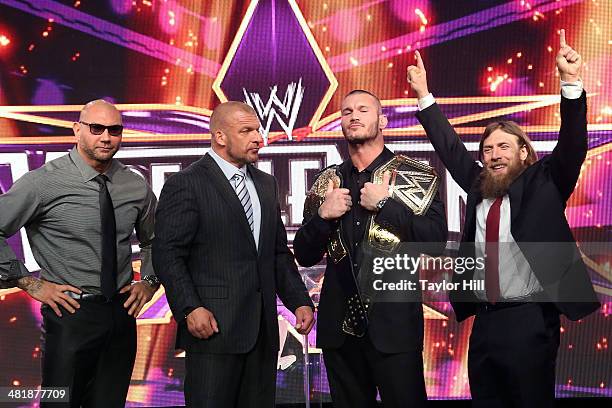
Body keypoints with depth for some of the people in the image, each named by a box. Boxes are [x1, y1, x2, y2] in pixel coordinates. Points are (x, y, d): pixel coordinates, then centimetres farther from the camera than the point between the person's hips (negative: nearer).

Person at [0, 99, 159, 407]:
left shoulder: (137, 187, 4)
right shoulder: (43, 182, -10)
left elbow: (154, 240, 21)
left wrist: (148, 282, 7)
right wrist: (30, 283, -8)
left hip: (123, 313, 4)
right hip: (71, 312, -4)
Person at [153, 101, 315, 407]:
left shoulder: (266, 184, 16)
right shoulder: (186, 184, -6)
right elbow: (167, 254, -11)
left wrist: (300, 301, 9)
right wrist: (190, 308, -20)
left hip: (263, 329, 7)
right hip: (214, 327, -6)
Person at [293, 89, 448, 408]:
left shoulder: (414, 175, -1)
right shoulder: (328, 181, 9)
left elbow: (436, 241, -12)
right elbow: (304, 255, 9)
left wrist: (385, 203, -15)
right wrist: (322, 215, -8)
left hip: (393, 322, -3)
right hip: (339, 324, 4)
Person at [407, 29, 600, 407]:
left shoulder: (542, 184, -1)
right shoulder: (478, 186, 11)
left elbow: (573, 146, -13)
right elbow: (450, 147, 18)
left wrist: (571, 83, -25)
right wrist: (424, 95, 18)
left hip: (529, 321, -5)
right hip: (484, 321, 5)